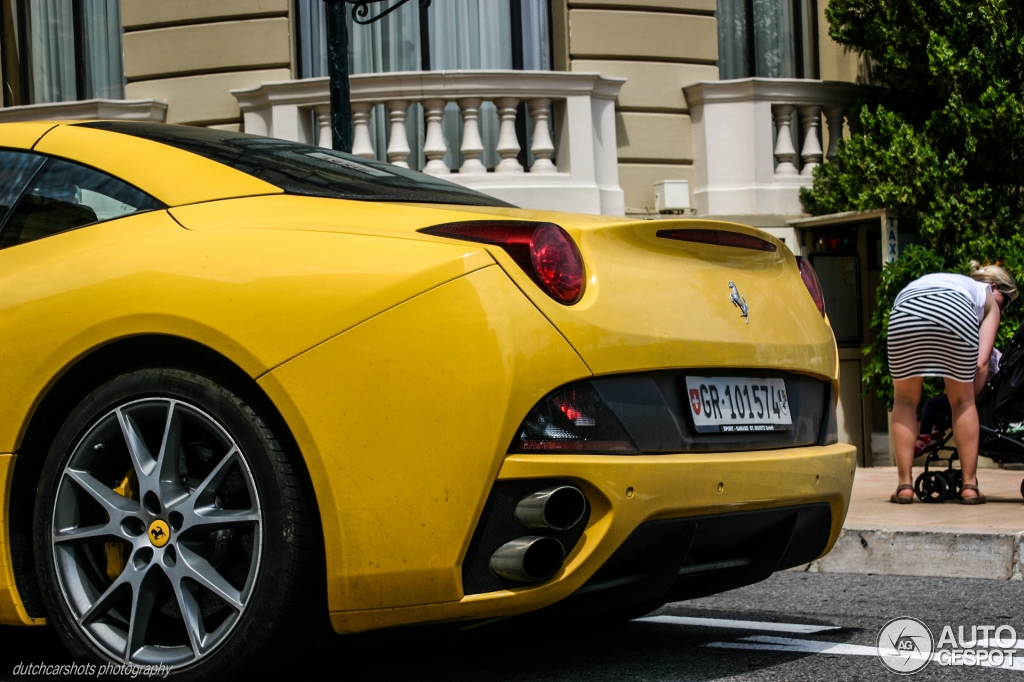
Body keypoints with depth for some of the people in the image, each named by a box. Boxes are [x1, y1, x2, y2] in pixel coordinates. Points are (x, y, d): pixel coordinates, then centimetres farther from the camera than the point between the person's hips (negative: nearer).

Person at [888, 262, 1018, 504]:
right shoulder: (988, 300, 32)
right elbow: (981, 363, 18)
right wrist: (971, 397, 30)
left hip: (905, 311, 3)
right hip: (955, 313, -2)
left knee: (906, 401, 18)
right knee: (962, 401, 17)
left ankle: (905, 485, 12)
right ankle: (970, 486, 16)